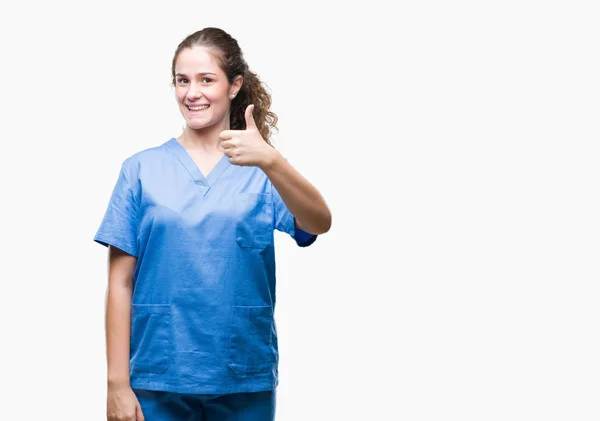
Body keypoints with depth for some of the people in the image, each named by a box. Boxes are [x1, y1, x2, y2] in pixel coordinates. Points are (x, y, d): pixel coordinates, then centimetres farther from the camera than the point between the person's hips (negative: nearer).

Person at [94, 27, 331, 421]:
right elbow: (121, 283, 0)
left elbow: (319, 223, -18)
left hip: (245, 378, 1)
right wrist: (118, 382, -5)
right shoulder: (142, 169, 1)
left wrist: (270, 160, -33)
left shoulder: (264, 170, 2)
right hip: (159, 377, 0)